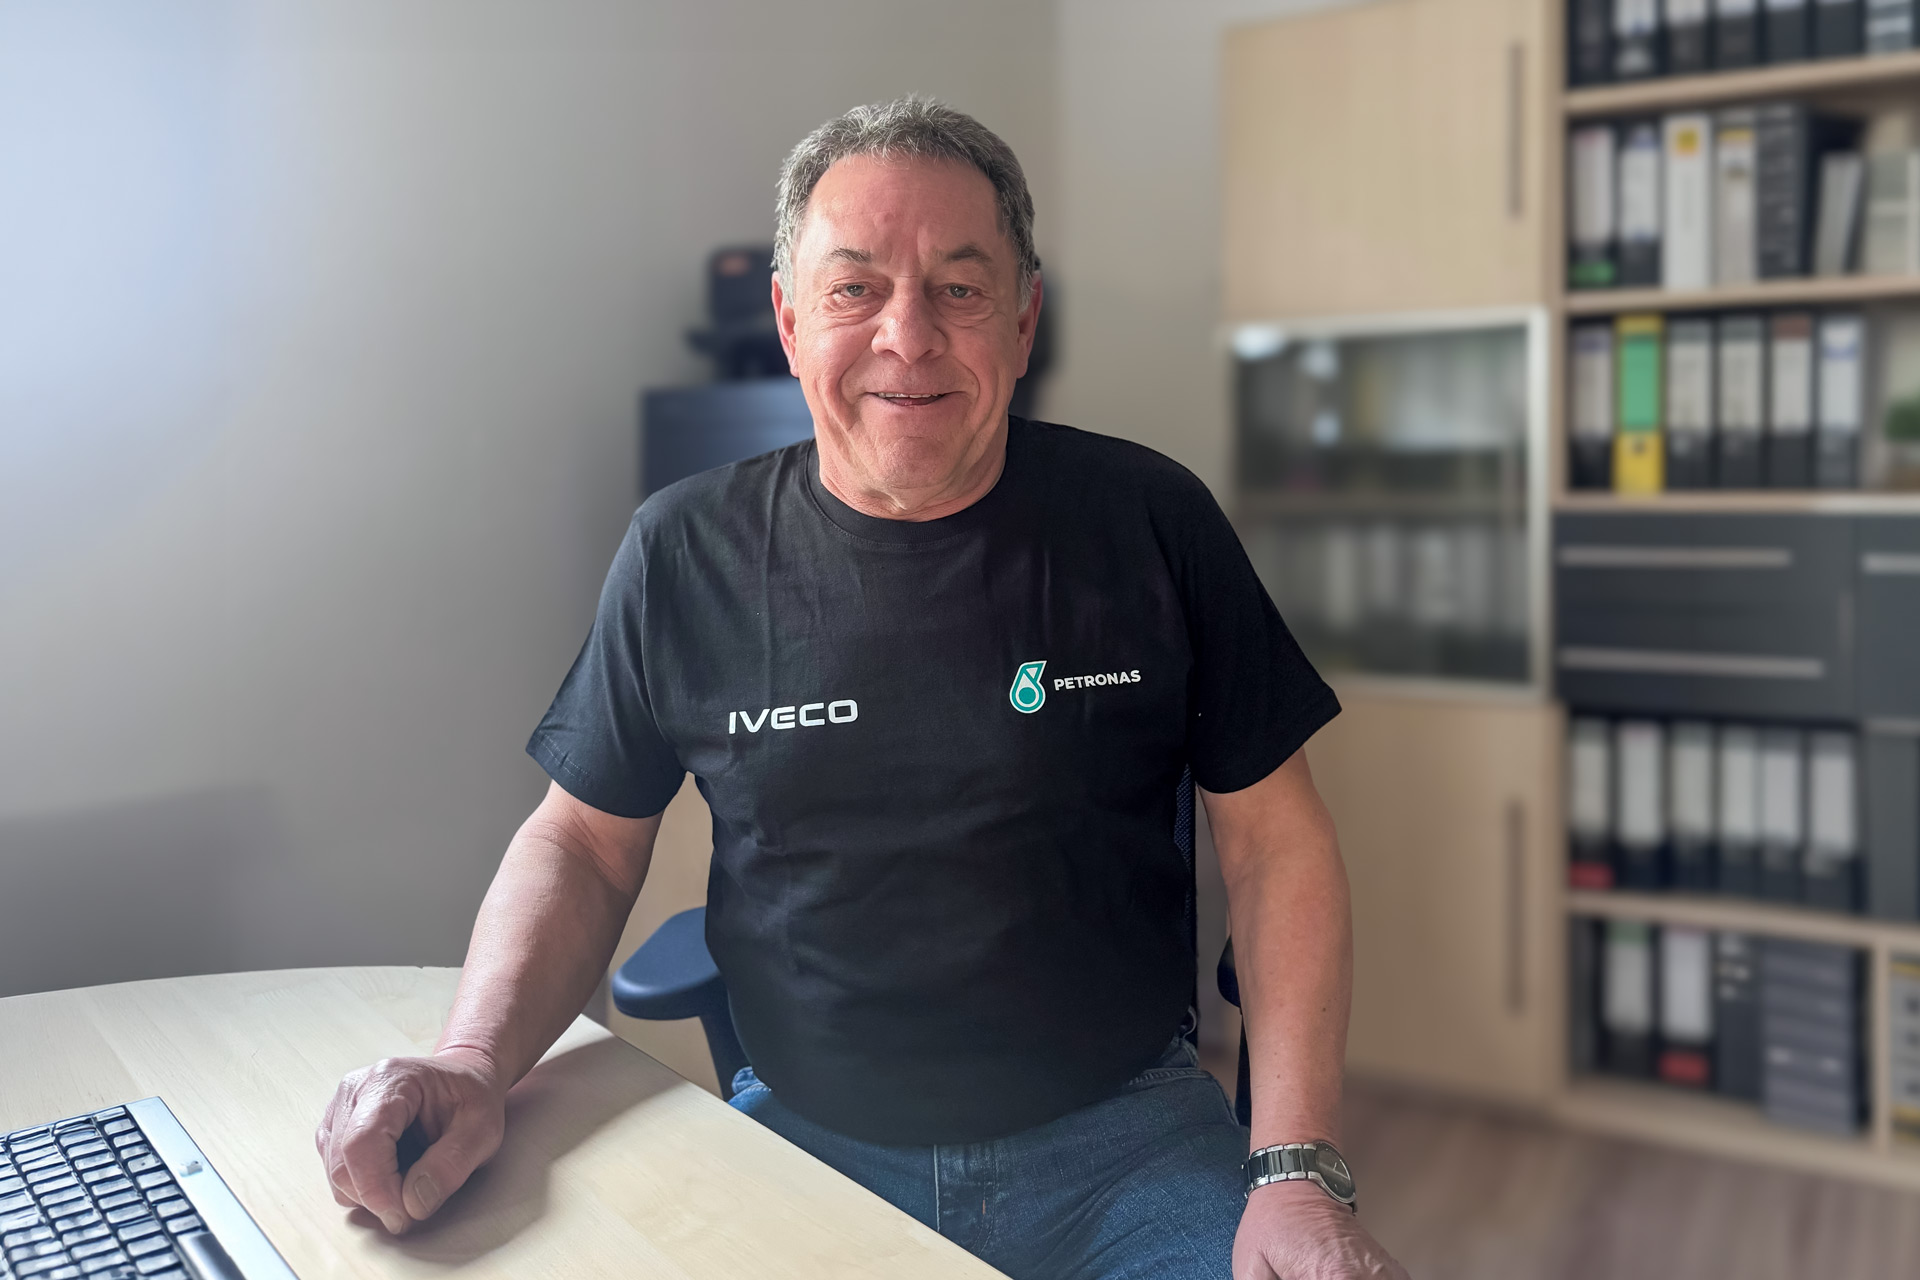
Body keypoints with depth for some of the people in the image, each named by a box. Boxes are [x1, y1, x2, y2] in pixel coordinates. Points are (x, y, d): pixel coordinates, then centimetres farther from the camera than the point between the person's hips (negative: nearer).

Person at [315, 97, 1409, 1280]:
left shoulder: (1148, 521, -5)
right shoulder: (687, 553, -2)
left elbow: (1275, 840, -1)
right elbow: (585, 842, 7)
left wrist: (1299, 1171, -10)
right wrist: (475, 1061, -11)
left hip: (1117, 1142, 0)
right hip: (800, 1140, 1)